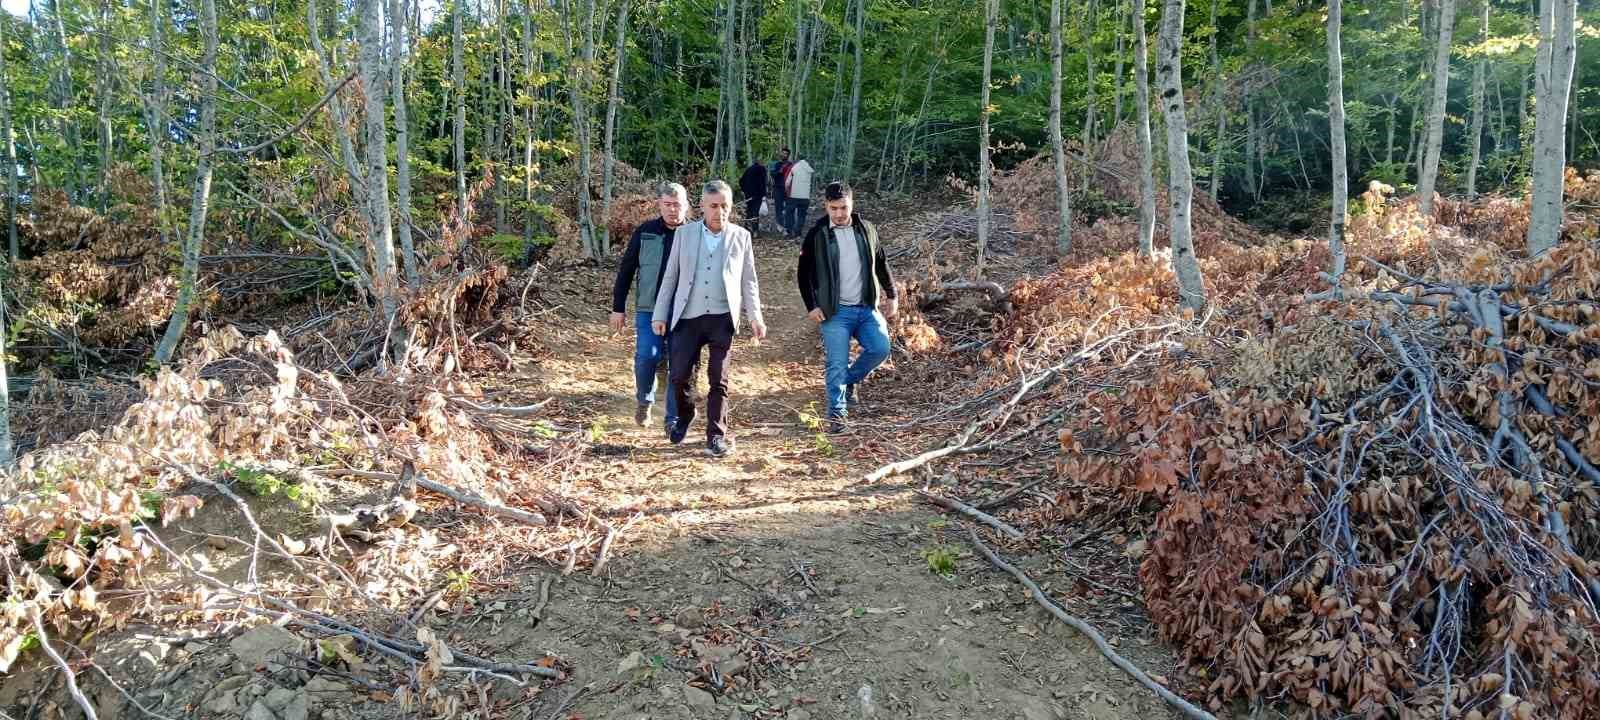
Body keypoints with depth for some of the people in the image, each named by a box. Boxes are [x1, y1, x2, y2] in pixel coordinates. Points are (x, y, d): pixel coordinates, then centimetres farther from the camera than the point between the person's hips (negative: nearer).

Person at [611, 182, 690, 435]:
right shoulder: (645, 232, 2)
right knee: (646, 357, -11)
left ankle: (674, 419, 14)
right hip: (648, 309, 0)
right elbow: (626, 271, 6)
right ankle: (644, 400, 19)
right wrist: (618, 308, 4)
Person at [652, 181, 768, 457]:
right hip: (688, 316, 1)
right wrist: (659, 315, 5)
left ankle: (717, 435, 9)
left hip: (722, 318, -1)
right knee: (679, 375, 0)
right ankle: (685, 417, 28)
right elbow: (670, 277, 8)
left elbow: (749, 281, 8)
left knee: (719, 379, 0)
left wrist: (755, 316, -2)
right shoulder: (685, 233, 6)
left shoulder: (741, 236, 6)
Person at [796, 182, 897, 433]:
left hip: (867, 307, 3)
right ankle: (837, 413, 8)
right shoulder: (817, 235, -5)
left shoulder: (866, 229, 6)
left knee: (880, 348, -10)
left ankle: (850, 379, 17)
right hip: (835, 311, -3)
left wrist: (892, 294, 12)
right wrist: (811, 306, -7)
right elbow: (803, 273, 0)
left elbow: (881, 263, 16)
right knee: (836, 364, -5)